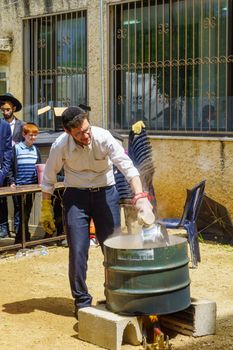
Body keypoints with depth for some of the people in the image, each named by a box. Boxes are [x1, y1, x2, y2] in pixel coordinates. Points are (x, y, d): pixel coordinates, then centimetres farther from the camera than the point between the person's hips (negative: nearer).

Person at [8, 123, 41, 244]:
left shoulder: (35, 150, 10)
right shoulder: (16, 148, -4)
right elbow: (11, 167, -5)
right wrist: (12, 181, -13)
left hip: (32, 186, 4)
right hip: (19, 186, -4)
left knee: (27, 214, 12)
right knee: (20, 214, -3)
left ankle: (25, 239, 21)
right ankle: (20, 239, 1)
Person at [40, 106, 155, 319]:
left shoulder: (103, 138, -22)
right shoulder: (60, 146, -17)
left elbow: (128, 167, -28)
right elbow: (49, 178, -2)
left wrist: (140, 196, -42)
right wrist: (46, 210, 1)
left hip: (105, 192, 0)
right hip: (76, 195, 0)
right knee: (78, 251, -5)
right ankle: (82, 301, 11)